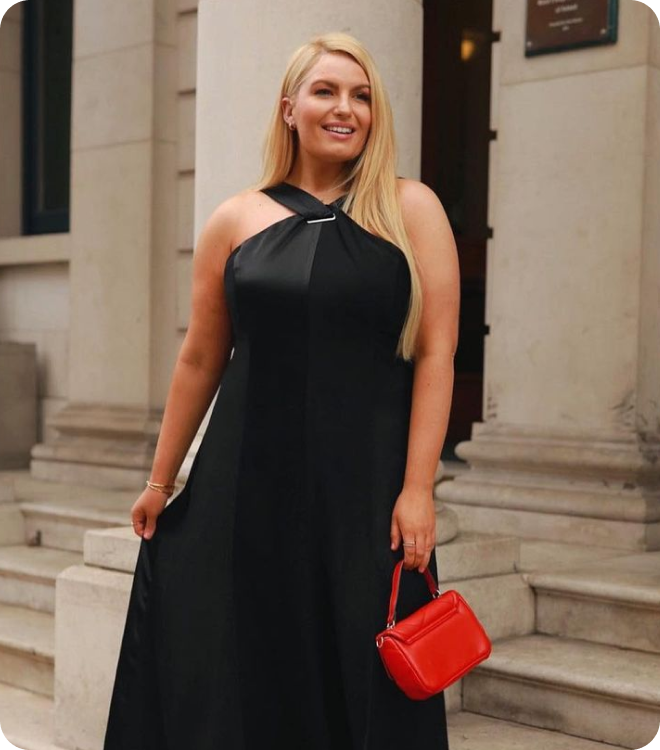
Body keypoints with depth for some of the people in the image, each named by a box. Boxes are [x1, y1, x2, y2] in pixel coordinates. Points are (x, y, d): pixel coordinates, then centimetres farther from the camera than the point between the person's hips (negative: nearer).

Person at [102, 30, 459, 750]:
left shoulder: (411, 210, 2)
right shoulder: (235, 220, 6)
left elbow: (436, 352, -3)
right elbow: (200, 359, 10)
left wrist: (417, 488, -10)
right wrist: (160, 481, 12)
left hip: (365, 487, -1)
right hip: (249, 480, 2)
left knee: (360, 675, 6)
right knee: (238, 675, 8)